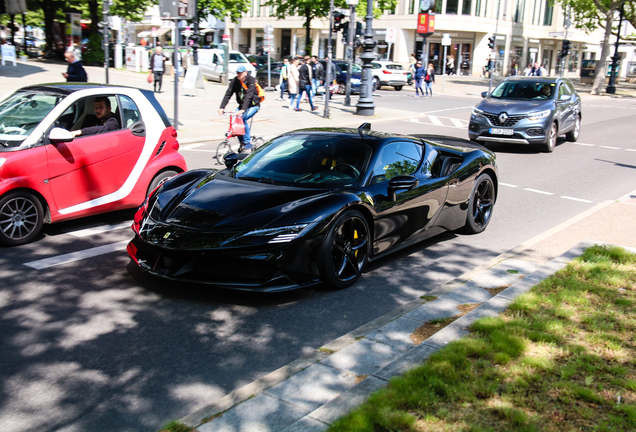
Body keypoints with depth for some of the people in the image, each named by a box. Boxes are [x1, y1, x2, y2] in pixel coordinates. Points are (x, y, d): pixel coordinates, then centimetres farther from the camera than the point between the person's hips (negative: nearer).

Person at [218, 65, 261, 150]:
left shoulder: (251, 80, -19)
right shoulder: (234, 81, -5)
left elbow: (249, 96, -31)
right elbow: (228, 94, -10)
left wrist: (243, 109, -42)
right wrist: (222, 107, -22)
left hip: (253, 105, -5)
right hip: (241, 105, 5)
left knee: (243, 118, -29)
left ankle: (248, 142, -17)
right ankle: (242, 142, 6)